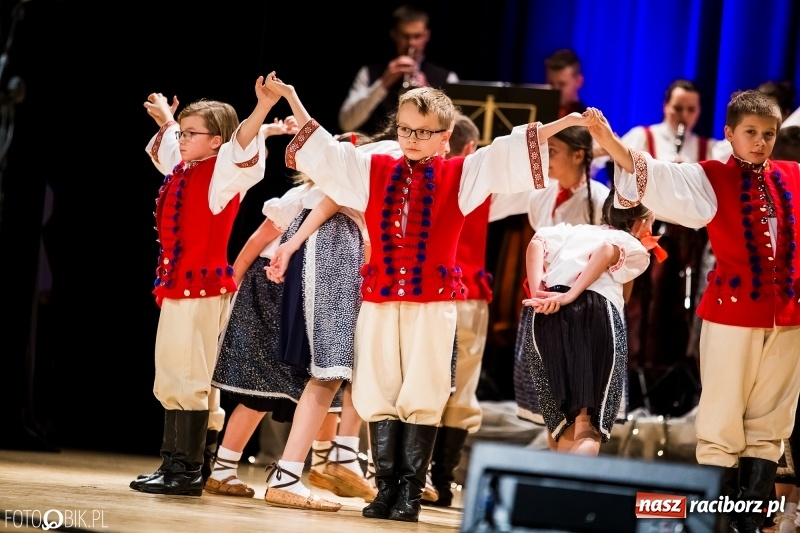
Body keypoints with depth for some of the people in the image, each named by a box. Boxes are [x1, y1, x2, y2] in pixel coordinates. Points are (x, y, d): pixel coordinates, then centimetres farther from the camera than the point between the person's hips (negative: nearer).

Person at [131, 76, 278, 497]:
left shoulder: (222, 173, -9)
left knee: (188, 379, -9)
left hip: (203, 288, -9)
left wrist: (262, 109, -42)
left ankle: (189, 471, -7)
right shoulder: (181, 170, 14)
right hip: (175, 286, 9)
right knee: (168, 380, 12)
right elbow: (165, 148, 37)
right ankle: (172, 464, 17)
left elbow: (243, 148, -28)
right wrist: (164, 120, 45)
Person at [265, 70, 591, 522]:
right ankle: (387, 487, 7)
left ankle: (411, 492, 0)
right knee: (379, 394, 2)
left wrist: (561, 124, -8)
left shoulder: (461, 175, 5)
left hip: (434, 301, -3)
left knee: (422, 397, -4)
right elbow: (323, 147, 15)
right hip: (379, 298, 3)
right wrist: (292, 99, 13)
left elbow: (510, 153, 0)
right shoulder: (374, 170, 11)